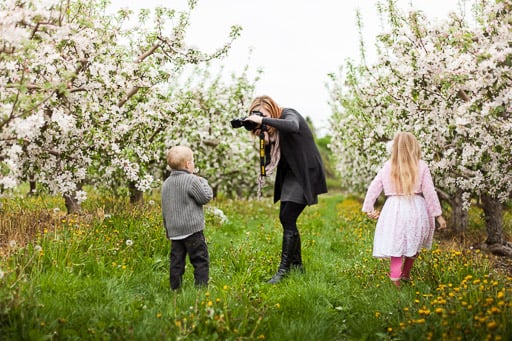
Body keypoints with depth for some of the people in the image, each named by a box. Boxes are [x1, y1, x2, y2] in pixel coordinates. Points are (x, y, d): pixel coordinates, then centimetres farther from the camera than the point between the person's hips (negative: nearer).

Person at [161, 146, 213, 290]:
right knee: (200, 260, 1)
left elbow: (164, 209, 17)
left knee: (176, 261, 10)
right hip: (192, 229, -7)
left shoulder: (166, 183, 11)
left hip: (174, 230, 7)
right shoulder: (191, 180, -13)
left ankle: (175, 288, 13)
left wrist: (167, 228, 25)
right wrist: (203, 182, 9)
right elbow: (206, 197, -6)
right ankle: (201, 287, -1)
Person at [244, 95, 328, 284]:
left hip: (305, 173, -9)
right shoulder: (273, 127, 11)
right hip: (291, 175, 9)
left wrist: (264, 121, -35)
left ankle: (283, 270, -10)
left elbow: (293, 127, -37)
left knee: (288, 219, -14)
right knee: (286, 218, 10)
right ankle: (297, 264, 22)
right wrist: (264, 139, -10)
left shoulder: (289, 114, -12)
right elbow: (273, 155, 6)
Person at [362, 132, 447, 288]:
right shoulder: (421, 166, -2)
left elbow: (374, 188, 6)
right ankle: (405, 275, 35)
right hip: (416, 209, 0)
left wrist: (369, 208, 15)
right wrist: (438, 215, 2)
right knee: (413, 245, 22)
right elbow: (429, 192, -3)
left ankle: (396, 283, -1)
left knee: (396, 247, 6)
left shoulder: (387, 166, 4)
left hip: (394, 210, 0)